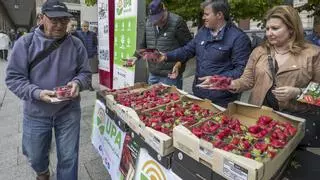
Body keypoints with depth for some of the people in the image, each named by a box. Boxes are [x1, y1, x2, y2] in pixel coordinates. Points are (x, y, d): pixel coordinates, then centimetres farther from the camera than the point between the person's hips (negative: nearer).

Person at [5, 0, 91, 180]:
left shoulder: (76, 44, -5)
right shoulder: (25, 43, -9)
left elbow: (86, 73, 1)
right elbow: (14, 78, -8)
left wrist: (78, 83, -21)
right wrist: (37, 93, -25)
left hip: (69, 112, 0)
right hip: (36, 113, 1)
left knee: (68, 158, 11)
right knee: (35, 156, 24)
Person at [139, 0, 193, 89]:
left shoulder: (177, 22, -12)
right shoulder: (148, 23, 7)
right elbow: (143, 44, 17)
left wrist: (179, 64, -20)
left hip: (171, 75, -6)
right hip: (153, 74, 6)